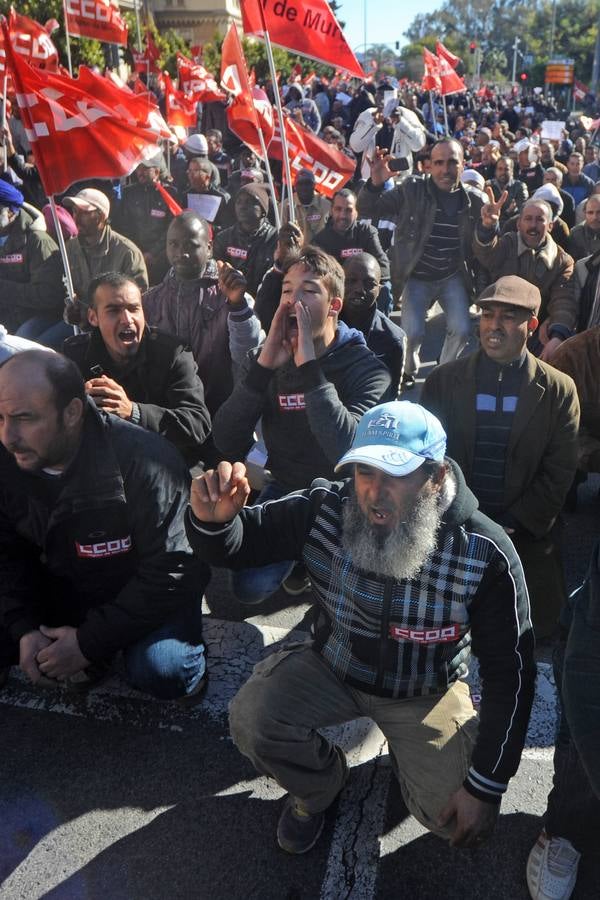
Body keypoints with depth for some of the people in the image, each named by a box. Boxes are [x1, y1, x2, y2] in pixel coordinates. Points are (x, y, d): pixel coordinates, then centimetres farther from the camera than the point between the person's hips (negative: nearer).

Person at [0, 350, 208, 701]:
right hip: (59, 588, 5)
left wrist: (89, 642, -24)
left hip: (143, 594, -4)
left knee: (162, 672, -29)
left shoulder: (145, 461, -31)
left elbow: (172, 572, -27)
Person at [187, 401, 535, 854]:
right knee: (251, 718, -22)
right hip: (330, 667, 1)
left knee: (456, 819, -13)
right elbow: (236, 544, -14)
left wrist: (487, 786, -16)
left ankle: (405, 753, 23)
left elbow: (511, 673, -17)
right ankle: (318, 788, 13)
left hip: (426, 691, 0)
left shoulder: (485, 553, -26)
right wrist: (212, 519, -40)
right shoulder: (325, 508, -22)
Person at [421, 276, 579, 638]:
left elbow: (558, 473, -4)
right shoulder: (443, 381, -2)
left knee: (539, 623, 1)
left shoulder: (559, 390, -3)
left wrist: (513, 527, -11)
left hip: (528, 533, 0)